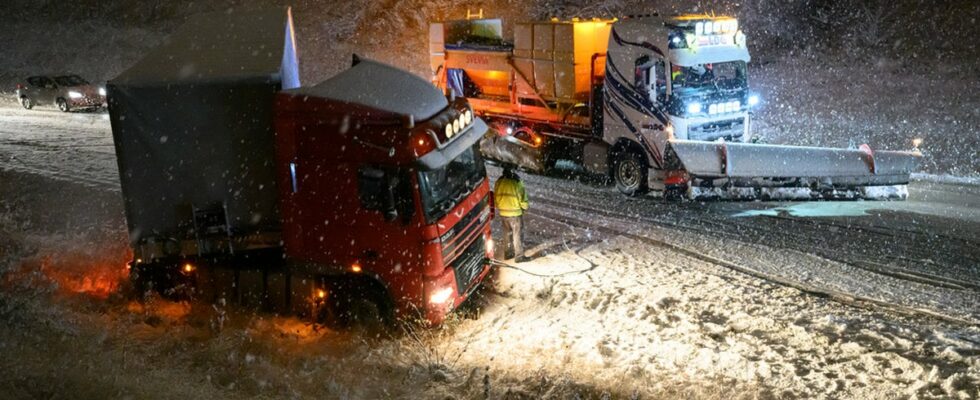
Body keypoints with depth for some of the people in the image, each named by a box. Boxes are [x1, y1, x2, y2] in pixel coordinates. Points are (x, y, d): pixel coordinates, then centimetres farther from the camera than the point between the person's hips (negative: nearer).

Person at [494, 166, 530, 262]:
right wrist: (525, 207, 8)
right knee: (518, 235, 5)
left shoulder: (498, 182, -3)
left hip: (503, 213, 5)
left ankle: (508, 253, 30)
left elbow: (495, 197, 8)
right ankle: (519, 256, 8)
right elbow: (523, 198, -12)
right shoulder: (517, 183, -18)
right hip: (515, 213, -5)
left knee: (507, 233, 21)